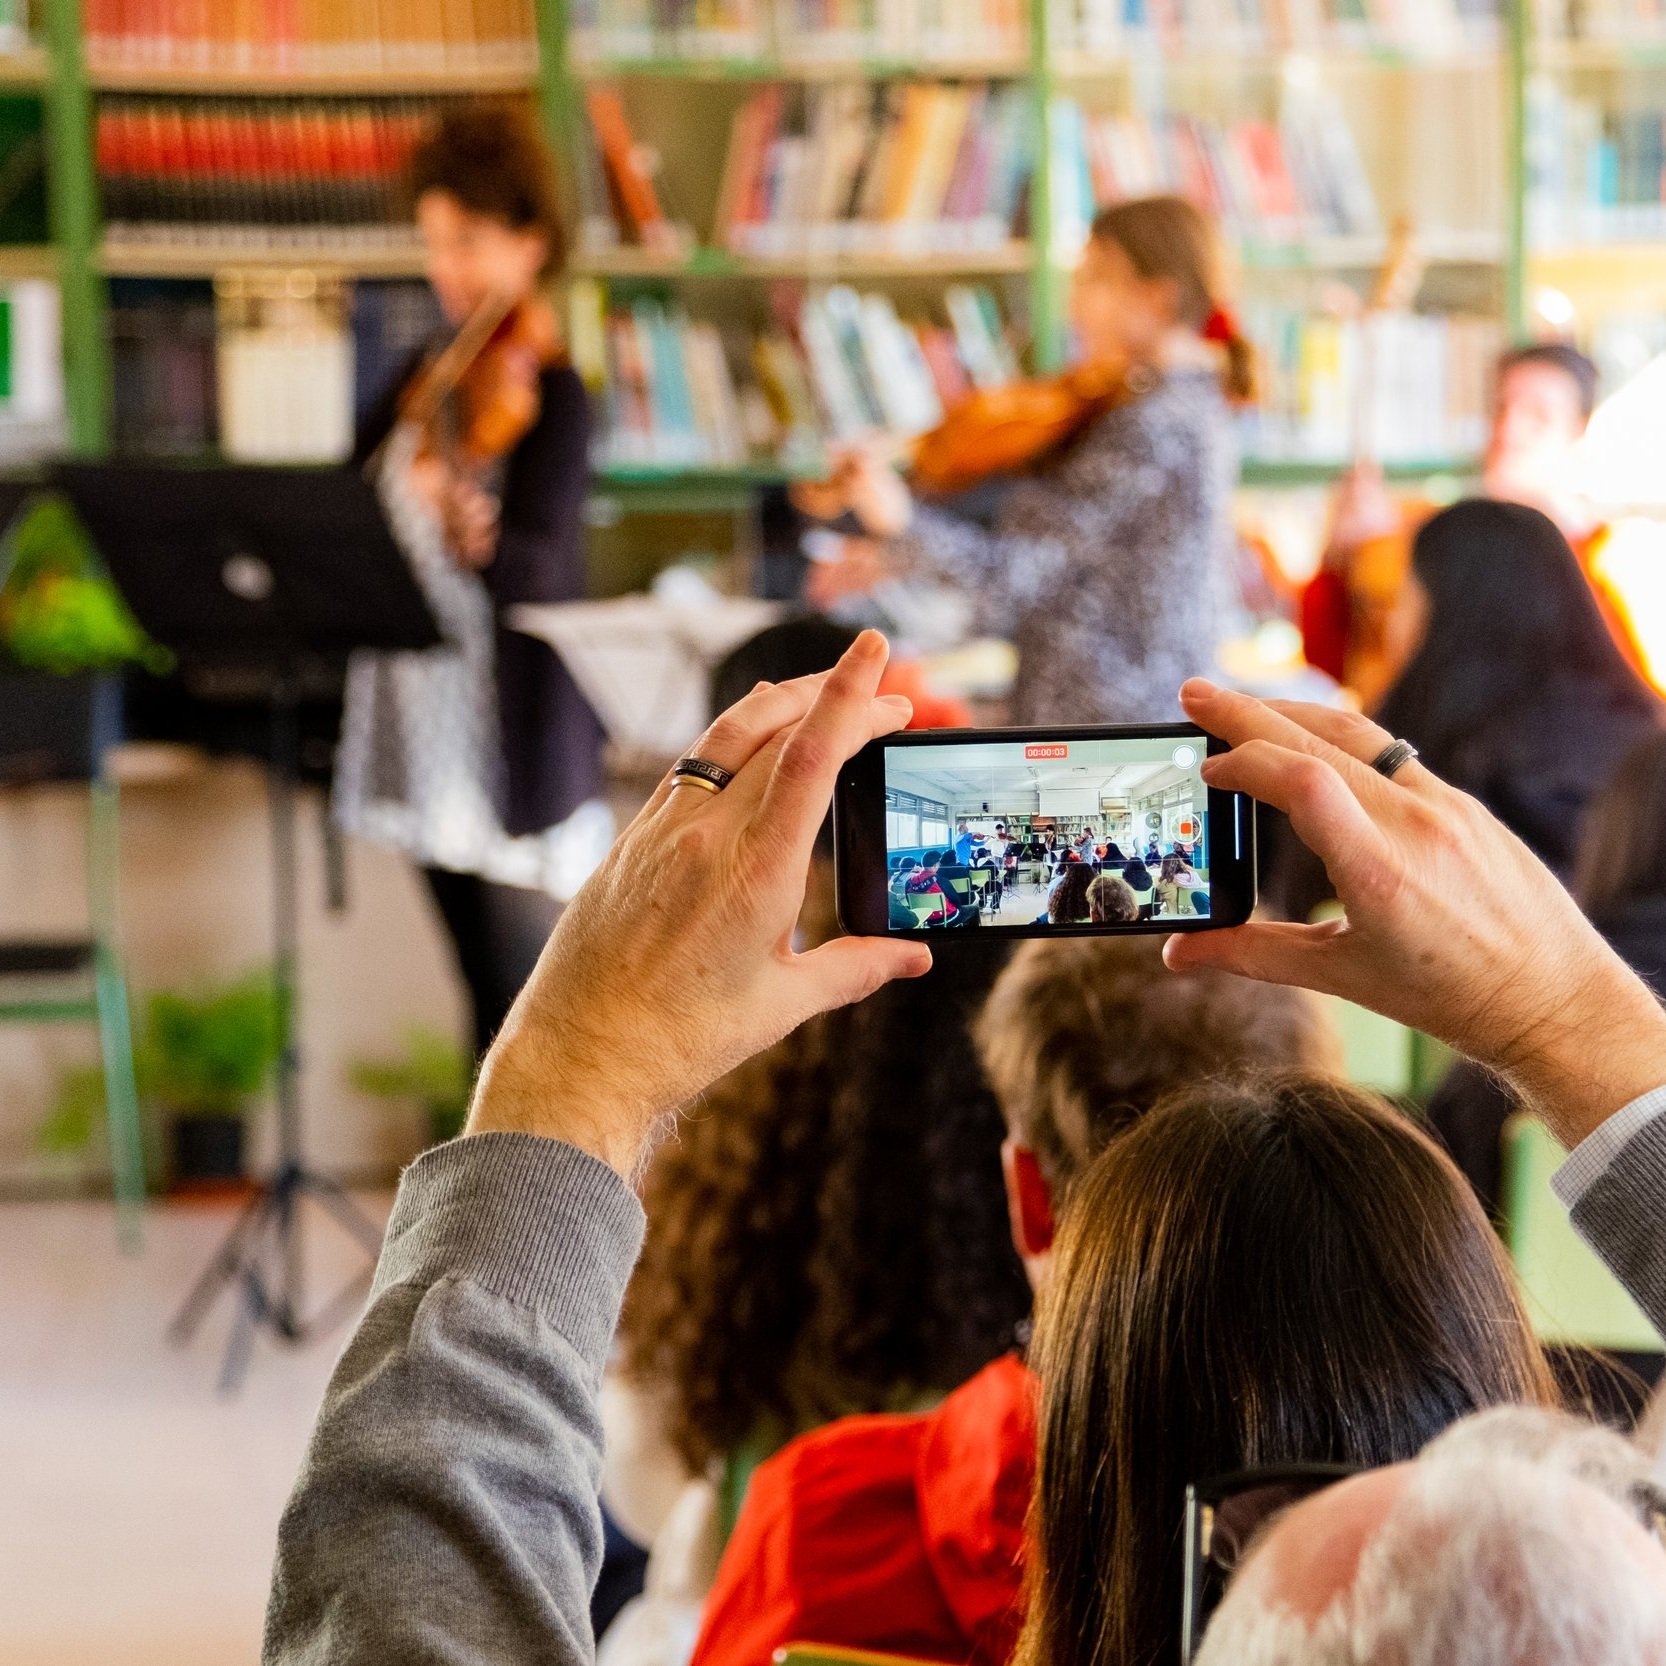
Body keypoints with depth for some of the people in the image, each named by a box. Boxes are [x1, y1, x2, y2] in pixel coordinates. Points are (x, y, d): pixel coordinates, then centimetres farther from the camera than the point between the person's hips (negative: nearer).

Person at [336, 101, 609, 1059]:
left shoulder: (552, 395, -12)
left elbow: (539, 567, -25)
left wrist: (474, 530, -45)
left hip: (514, 748, -7)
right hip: (428, 737, 7)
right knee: (491, 1014, 15)